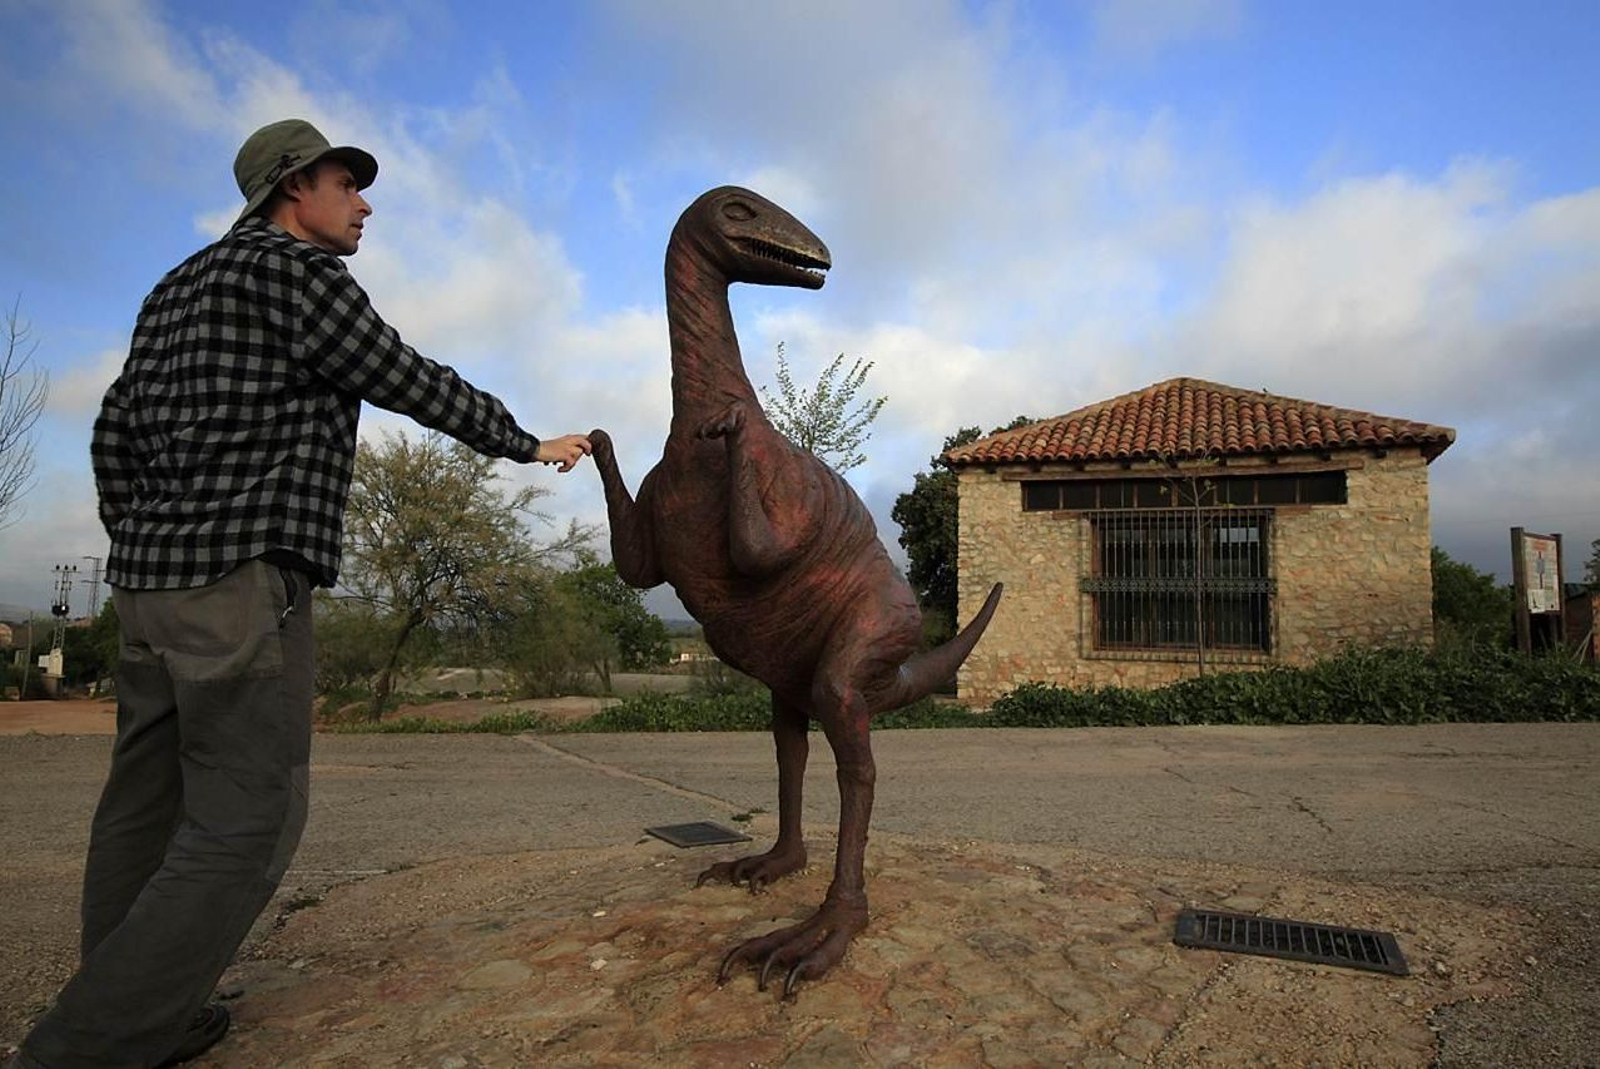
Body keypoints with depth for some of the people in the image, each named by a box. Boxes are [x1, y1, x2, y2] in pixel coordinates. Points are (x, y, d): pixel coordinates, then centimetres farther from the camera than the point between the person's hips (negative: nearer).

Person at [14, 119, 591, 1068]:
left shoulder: (179, 288, 21)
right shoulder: (298, 270, -5)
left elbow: (116, 434, 19)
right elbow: (415, 385, -5)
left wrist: (140, 553, 22)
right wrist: (530, 444, 6)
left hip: (149, 578, 10)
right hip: (246, 579, -10)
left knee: (148, 806, 12)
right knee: (248, 819, -5)